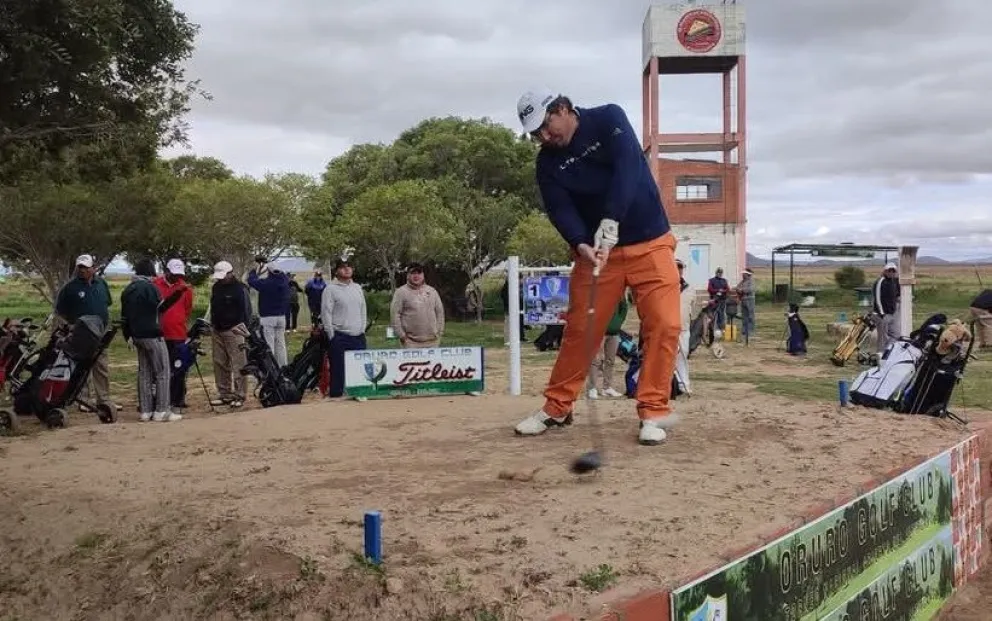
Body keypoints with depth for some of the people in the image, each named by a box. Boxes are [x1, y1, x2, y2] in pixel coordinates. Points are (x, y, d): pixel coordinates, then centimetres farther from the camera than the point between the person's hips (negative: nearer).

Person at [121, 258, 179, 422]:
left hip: (137, 335, 8)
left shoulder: (128, 290, 14)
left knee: (144, 372, 12)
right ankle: (162, 410, -4)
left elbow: (124, 317, 17)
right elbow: (160, 307, -13)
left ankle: (144, 411, 13)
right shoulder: (150, 287, -12)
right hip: (153, 335, -8)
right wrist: (175, 296, -4)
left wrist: (128, 336, 23)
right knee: (162, 372, -2)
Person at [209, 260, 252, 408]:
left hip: (233, 331, -7)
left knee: (238, 365, -7)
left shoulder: (240, 288, -5)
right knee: (219, 364, 8)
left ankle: (239, 396, -4)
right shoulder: (216, 287, 15)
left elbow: (247, 310, -5)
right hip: (217, 331, 7)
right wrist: (212, 324, 16)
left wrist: (243, 329, -11)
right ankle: (224, 394, 16)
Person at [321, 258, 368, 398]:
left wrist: (362, 328, 10)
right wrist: (332, 335, -9)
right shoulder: (330, 289, -4)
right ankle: (336, 396, 7)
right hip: (339, 337, -5)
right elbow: (326, 313, -7)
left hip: (358, 336, 5)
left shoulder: (357, 287, 14)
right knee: (338, 371, -1)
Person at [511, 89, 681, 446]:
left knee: (663, 325, -11)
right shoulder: (548, 163, -1)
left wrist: (610, 222, -35)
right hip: (596, 250, 2)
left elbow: (628, 167, -23)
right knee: (579, 328, 3)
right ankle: (556, 408, 16)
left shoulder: (608, 119, -9)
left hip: (649, 244, -2)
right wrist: (580, 245, -32)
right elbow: (559, 210, -11)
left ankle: (653, 412, -1)